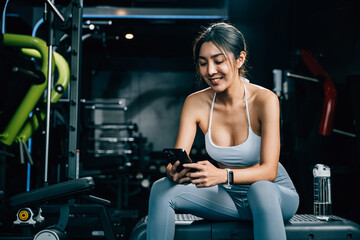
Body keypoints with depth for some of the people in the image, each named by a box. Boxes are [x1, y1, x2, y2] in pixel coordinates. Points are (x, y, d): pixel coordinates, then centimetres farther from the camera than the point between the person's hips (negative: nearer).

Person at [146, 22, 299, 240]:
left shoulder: (265, 100, -19)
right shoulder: (196, 103, -8)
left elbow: (269, 170, -24)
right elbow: (175, 160, -11)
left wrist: (222, 175, -43)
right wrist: (174, 172, -37)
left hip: (276, 194, -3)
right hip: (228, 199, 4)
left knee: (259, 190, -39)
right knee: (162, 189, -19)